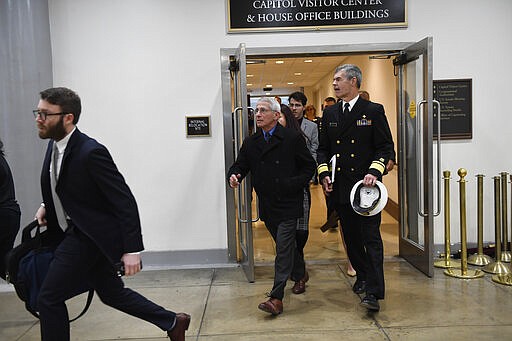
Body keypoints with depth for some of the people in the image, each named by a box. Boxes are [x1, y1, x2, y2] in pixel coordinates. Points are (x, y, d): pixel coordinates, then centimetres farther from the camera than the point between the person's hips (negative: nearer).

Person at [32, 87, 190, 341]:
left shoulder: (91, 153, -24)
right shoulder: (54, 144, 3)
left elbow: (125, 202, -24)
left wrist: (132, 250, -26)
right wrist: (46, 206, 5)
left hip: (90, 234, -9)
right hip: (72, 231, 9)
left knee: (49, 298, -2)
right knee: (112, 293, 18)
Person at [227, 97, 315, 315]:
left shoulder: (292, 138, -6)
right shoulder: (250, 143, 6)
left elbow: (309, 166, 0)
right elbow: (240, 165, 6)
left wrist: (294, 185, -12)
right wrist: (233, 176, -17)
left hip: (288, 205, -5)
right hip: (267, 206, 5)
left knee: (283, 249, -6)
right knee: (286, 246, 20)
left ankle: (276, 298, -4)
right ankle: (300, 275, 44)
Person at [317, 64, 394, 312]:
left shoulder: (373, 111, -1)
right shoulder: (330, 113, 12)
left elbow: (386, 146, -3)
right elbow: (323, 148, 16)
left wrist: (374, 172, -17)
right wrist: (324, 173, 1)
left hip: (366, 184, -5)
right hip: (340, 187, 5)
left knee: (371, 238, -5)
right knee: (351, 237, 15)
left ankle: (373, 292, -3)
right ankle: (363, 276, 34)